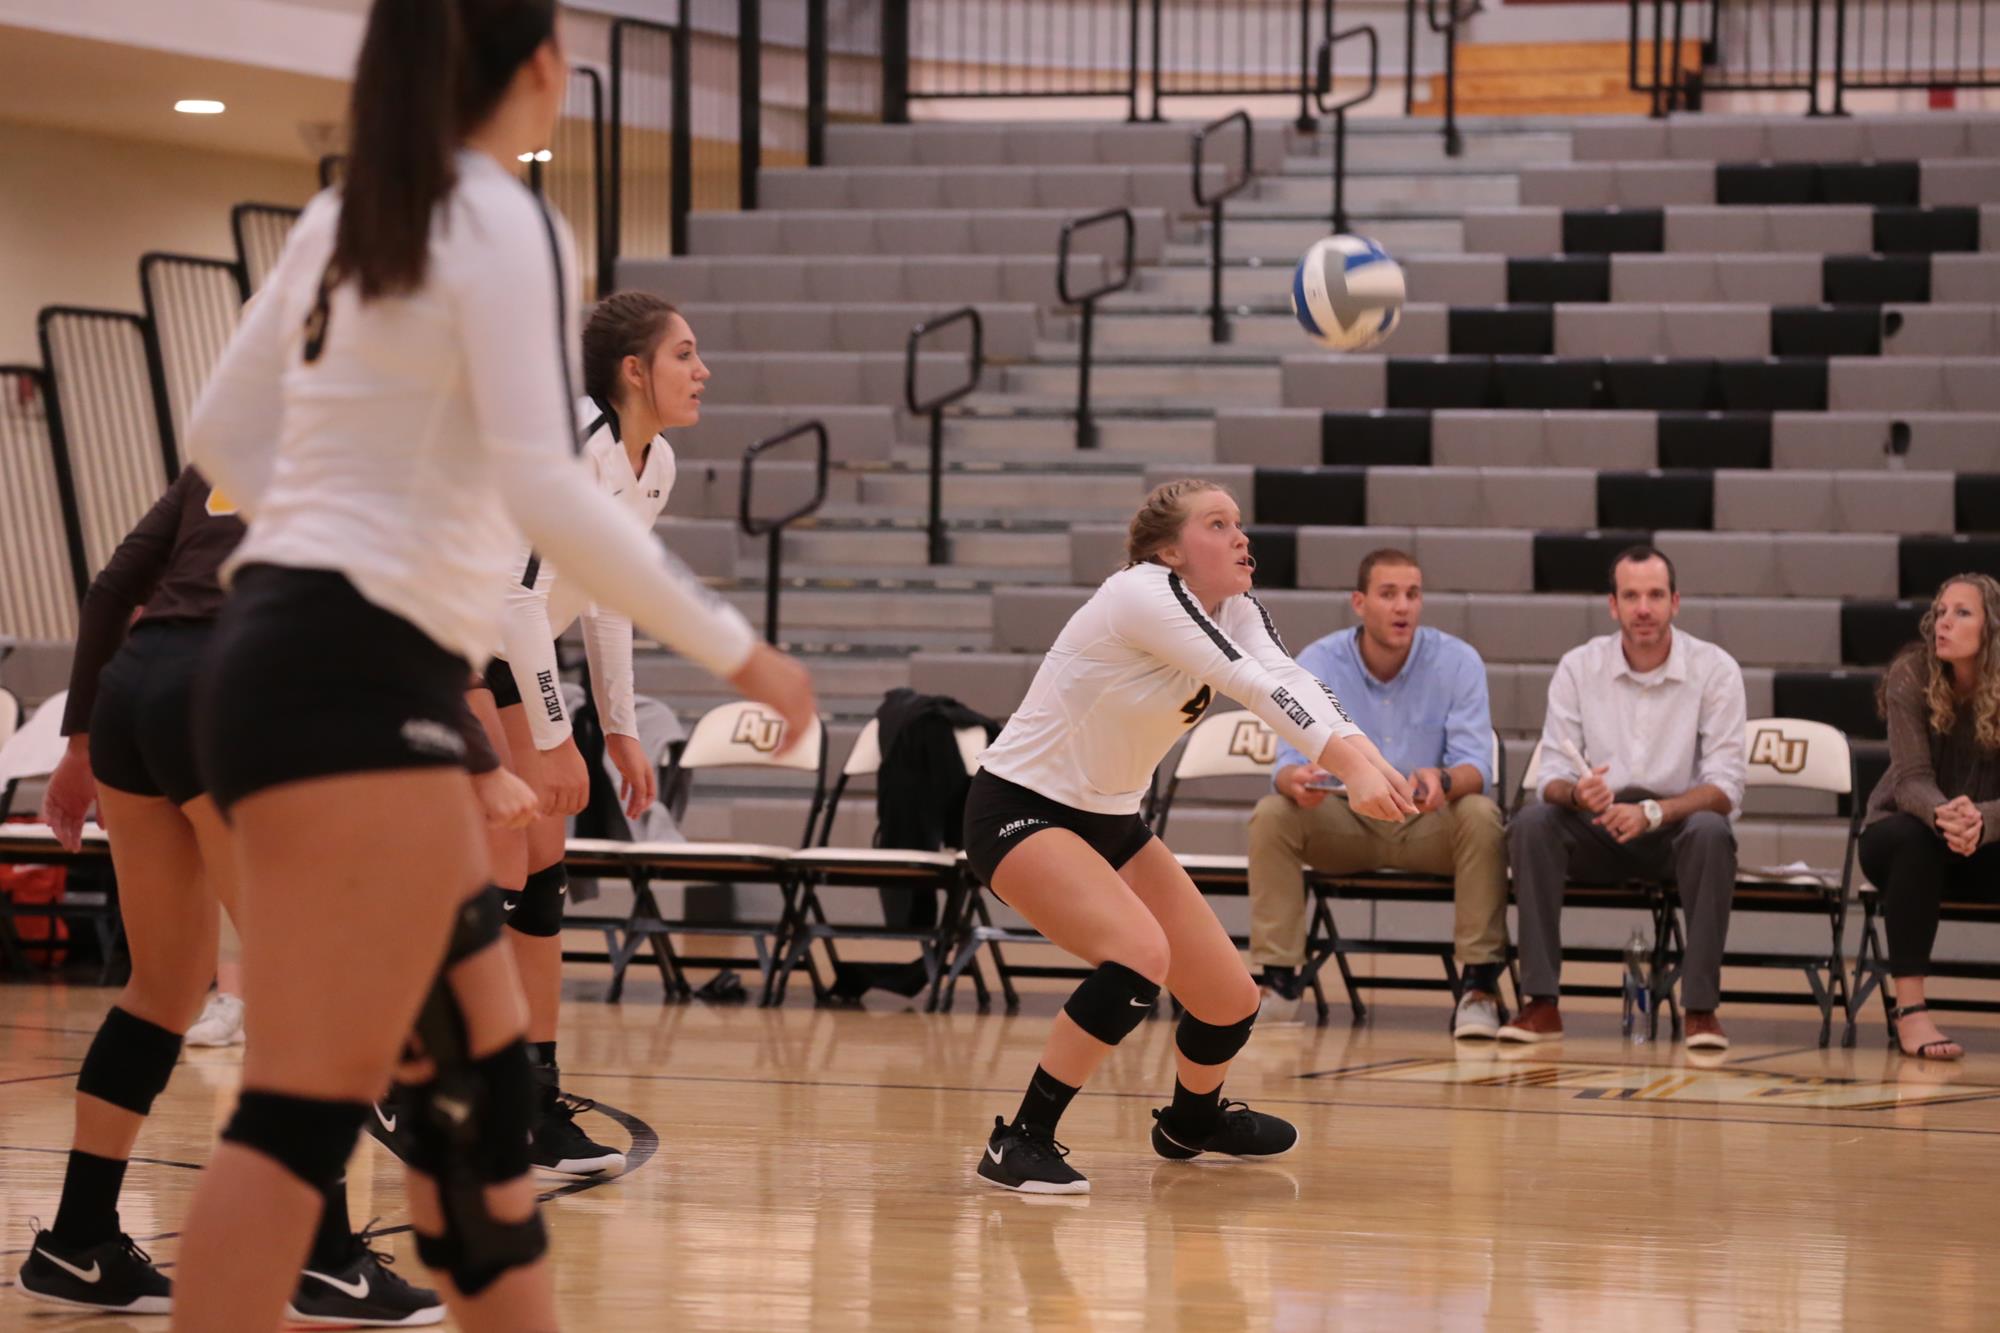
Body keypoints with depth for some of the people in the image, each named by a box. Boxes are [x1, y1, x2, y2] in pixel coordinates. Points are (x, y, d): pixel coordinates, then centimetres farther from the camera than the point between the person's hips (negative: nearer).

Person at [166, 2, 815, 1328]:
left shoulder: (346, 220, 15)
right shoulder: (501, 224, -9)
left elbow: (224, 428, 20)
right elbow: (543, 487, -18)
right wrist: (738, 650, -12)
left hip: (300, 660, 9)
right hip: (353, 679, -9)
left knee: (479, 1070, 13)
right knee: (311, 1105, -12)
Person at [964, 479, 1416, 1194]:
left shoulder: (1234, 610, -1)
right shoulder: (1143, 593, -24)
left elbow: (1289, 678, -21)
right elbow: (1255, 687, -36)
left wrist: (1362, 754, -40)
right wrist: (1347, 766, -46)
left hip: (1112, 821, 8)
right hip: (1019, 811, -8)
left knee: (1232, 1000, 6)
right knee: (1139, 953, -31)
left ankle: (1192, 1121, 39)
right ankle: (1019, 1143, -21)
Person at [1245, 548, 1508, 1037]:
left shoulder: (1458, 662, -10)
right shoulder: (1318, 663, -7)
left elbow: (1476, 767, -18)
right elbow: (1290, 759, -15)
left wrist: (1443, 780, -43)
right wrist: (1298, 778, -42)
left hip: (1430, 824, -1)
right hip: (1344, 822, 1)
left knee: (1481, 815, -32)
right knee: (1272, 815, -26)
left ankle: (1479, 986, -25)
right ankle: (1278, 983, -19)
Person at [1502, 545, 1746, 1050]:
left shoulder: (1715, 669, -8)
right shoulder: (1578, 667, -2)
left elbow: (1725, 788, -14)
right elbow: (1553, 776, -4)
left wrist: (1651, 811, -32)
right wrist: (1576, 792, -31)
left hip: (1678, 824, -2)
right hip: (1598, 828, 2)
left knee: (1711, 832, -35)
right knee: (1531, 824, -28)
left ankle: (1701, 1006, -29)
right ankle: (1542, 1003, -25)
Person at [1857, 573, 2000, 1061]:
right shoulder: (1912, 675, -15)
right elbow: (1911, 780, -23)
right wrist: (1942, 814, -46)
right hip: (1900, 834, -1)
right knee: (1916, 839, -37)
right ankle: (1910, 1010, -39)